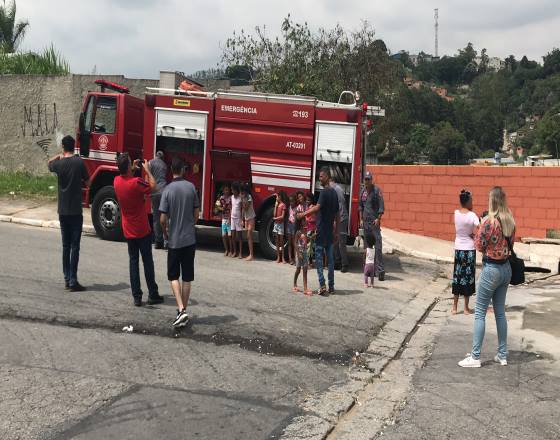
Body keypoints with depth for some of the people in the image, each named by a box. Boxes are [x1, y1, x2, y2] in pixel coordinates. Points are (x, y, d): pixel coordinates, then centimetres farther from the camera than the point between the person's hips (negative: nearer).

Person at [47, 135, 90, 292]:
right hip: (75, 211, -3)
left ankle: (67, 279, 15)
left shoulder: (59, 164, -1)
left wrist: (60, 155, 26)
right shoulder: (79, 162, -9)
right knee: (75, 247, -1)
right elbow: (87, 183, 2)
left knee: (66, 246, 12)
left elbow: (49, 163, 24)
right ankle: (73, 281, -3)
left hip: (62, 211, 4)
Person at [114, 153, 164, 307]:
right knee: (147, 261, 6)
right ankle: (153, 295, 13)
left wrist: (133, 169, 14)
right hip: (142, 230, -5)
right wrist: (147, 170, -1)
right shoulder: (136, 182, -21)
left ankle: (136, 297, 7)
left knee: (133, 261, 9)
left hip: (128, 231, 5)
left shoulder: (117, 181, -3)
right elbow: (154, 187, -7)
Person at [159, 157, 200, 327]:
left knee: (173, 276, 7)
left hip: (174, 240, -2)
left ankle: (181, 310, -8)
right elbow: (196, 213, 3)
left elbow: (163, 219, -10)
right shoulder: (191, 187, -3)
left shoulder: (168, 190, -11)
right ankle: (183, 310, 16)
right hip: (190, 239, 2)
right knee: (187, 278, 11)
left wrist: (165, 233, 8)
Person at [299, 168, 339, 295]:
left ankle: (322, 285, -11)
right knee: (330, 259, 10)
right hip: (330, 232, 7)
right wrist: (336, 232, 21)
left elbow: (317, 207, -28)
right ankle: (331, 287, 12)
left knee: (319, 258, -4)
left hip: (321, 231, -7)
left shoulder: (324, 192, -12)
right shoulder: (334, 193, 12)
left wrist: (304, 214, -25)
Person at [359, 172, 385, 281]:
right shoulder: (363, 191, 13)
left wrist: (378, 219, -15)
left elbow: (381, 207, -7)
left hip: (374, 222, -6)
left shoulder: (377, 190, -5)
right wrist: (361, 219, 13)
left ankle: (380, 270, -13)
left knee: (377, 246, -11)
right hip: (365, 222, 6)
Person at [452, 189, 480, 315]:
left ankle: (454, 308, 12)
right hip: (469, 249, -4)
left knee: (457, 276, 10)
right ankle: (466, 308, 13)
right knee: (468, 277, 6)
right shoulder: (472, 216, -14)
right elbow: (476, 233, -20)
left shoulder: (456, 213, -2)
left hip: (458, 249, 4)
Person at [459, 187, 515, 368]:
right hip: (506, 268, 7)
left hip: (491, 269, -7)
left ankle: (475, 357, 1)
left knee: (479, 313, 0)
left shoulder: (489, 222, -19)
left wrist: (480, 228, 3)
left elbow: (479, 246, -9)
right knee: (500, 312, 15)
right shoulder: (510, 221, 2)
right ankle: (502, 355, 21)